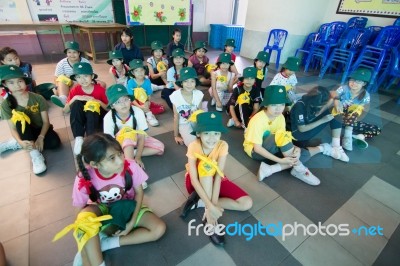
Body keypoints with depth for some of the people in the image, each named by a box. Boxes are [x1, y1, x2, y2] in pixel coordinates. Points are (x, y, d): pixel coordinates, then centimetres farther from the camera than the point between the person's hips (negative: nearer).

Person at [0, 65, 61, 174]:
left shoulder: (38, 98, -14)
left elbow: (46, 121, -12)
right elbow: (13, 128, -11)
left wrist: (41, 137, -28)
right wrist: (20, 141, -32)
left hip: (41, 129, 0)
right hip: (25, 132, 1)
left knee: (55, 142, -31)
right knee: (20, 118, -33)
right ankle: (35, 155, -32)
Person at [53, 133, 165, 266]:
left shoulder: (130, 167, -30)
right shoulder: (84, 180, -27)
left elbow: (139, 192, -13)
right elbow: (81, 211, -12)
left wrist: (132, 222, -16)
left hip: (127, 208, 2)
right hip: (102, 211, -1)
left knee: (159, 229, -18)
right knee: (86, 216, -36)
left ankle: (105, 243, -14)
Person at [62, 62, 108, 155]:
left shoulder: (100, 89, -9)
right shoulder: (75, 90, -3)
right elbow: (65, 111, -6)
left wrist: (98, 102, -24)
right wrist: (75, 98, -21)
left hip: (97, 118, -2)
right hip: (80, 118, 3)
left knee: (92, 105, -32)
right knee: (77, 103, -26)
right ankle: (79, 138, -32)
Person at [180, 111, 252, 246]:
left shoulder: (222, 146, -22)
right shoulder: (193, 147, -26)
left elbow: (218, 176, -26)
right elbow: (194, 180, -30)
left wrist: (213, 204, -35)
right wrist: (211, 206, -36)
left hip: (214, 180, 2)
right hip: (198, 182, -2)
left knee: (247, 203, -13)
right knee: (206, 165, -36)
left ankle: (198, 202, -13)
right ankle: (210, 221, -29)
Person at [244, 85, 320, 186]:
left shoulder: (280, 117, -7)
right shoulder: (258, 120, -27)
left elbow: (283, 140, -7)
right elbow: (257, 148, -27)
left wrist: (296, 149, -28)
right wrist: (280, 160, -31)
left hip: (271, 148, 7)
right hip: (254, 151, -7)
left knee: (304, 153, -10)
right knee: (281, 134, -33)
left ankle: (269, 169, -23)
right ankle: (298, 169, -18)